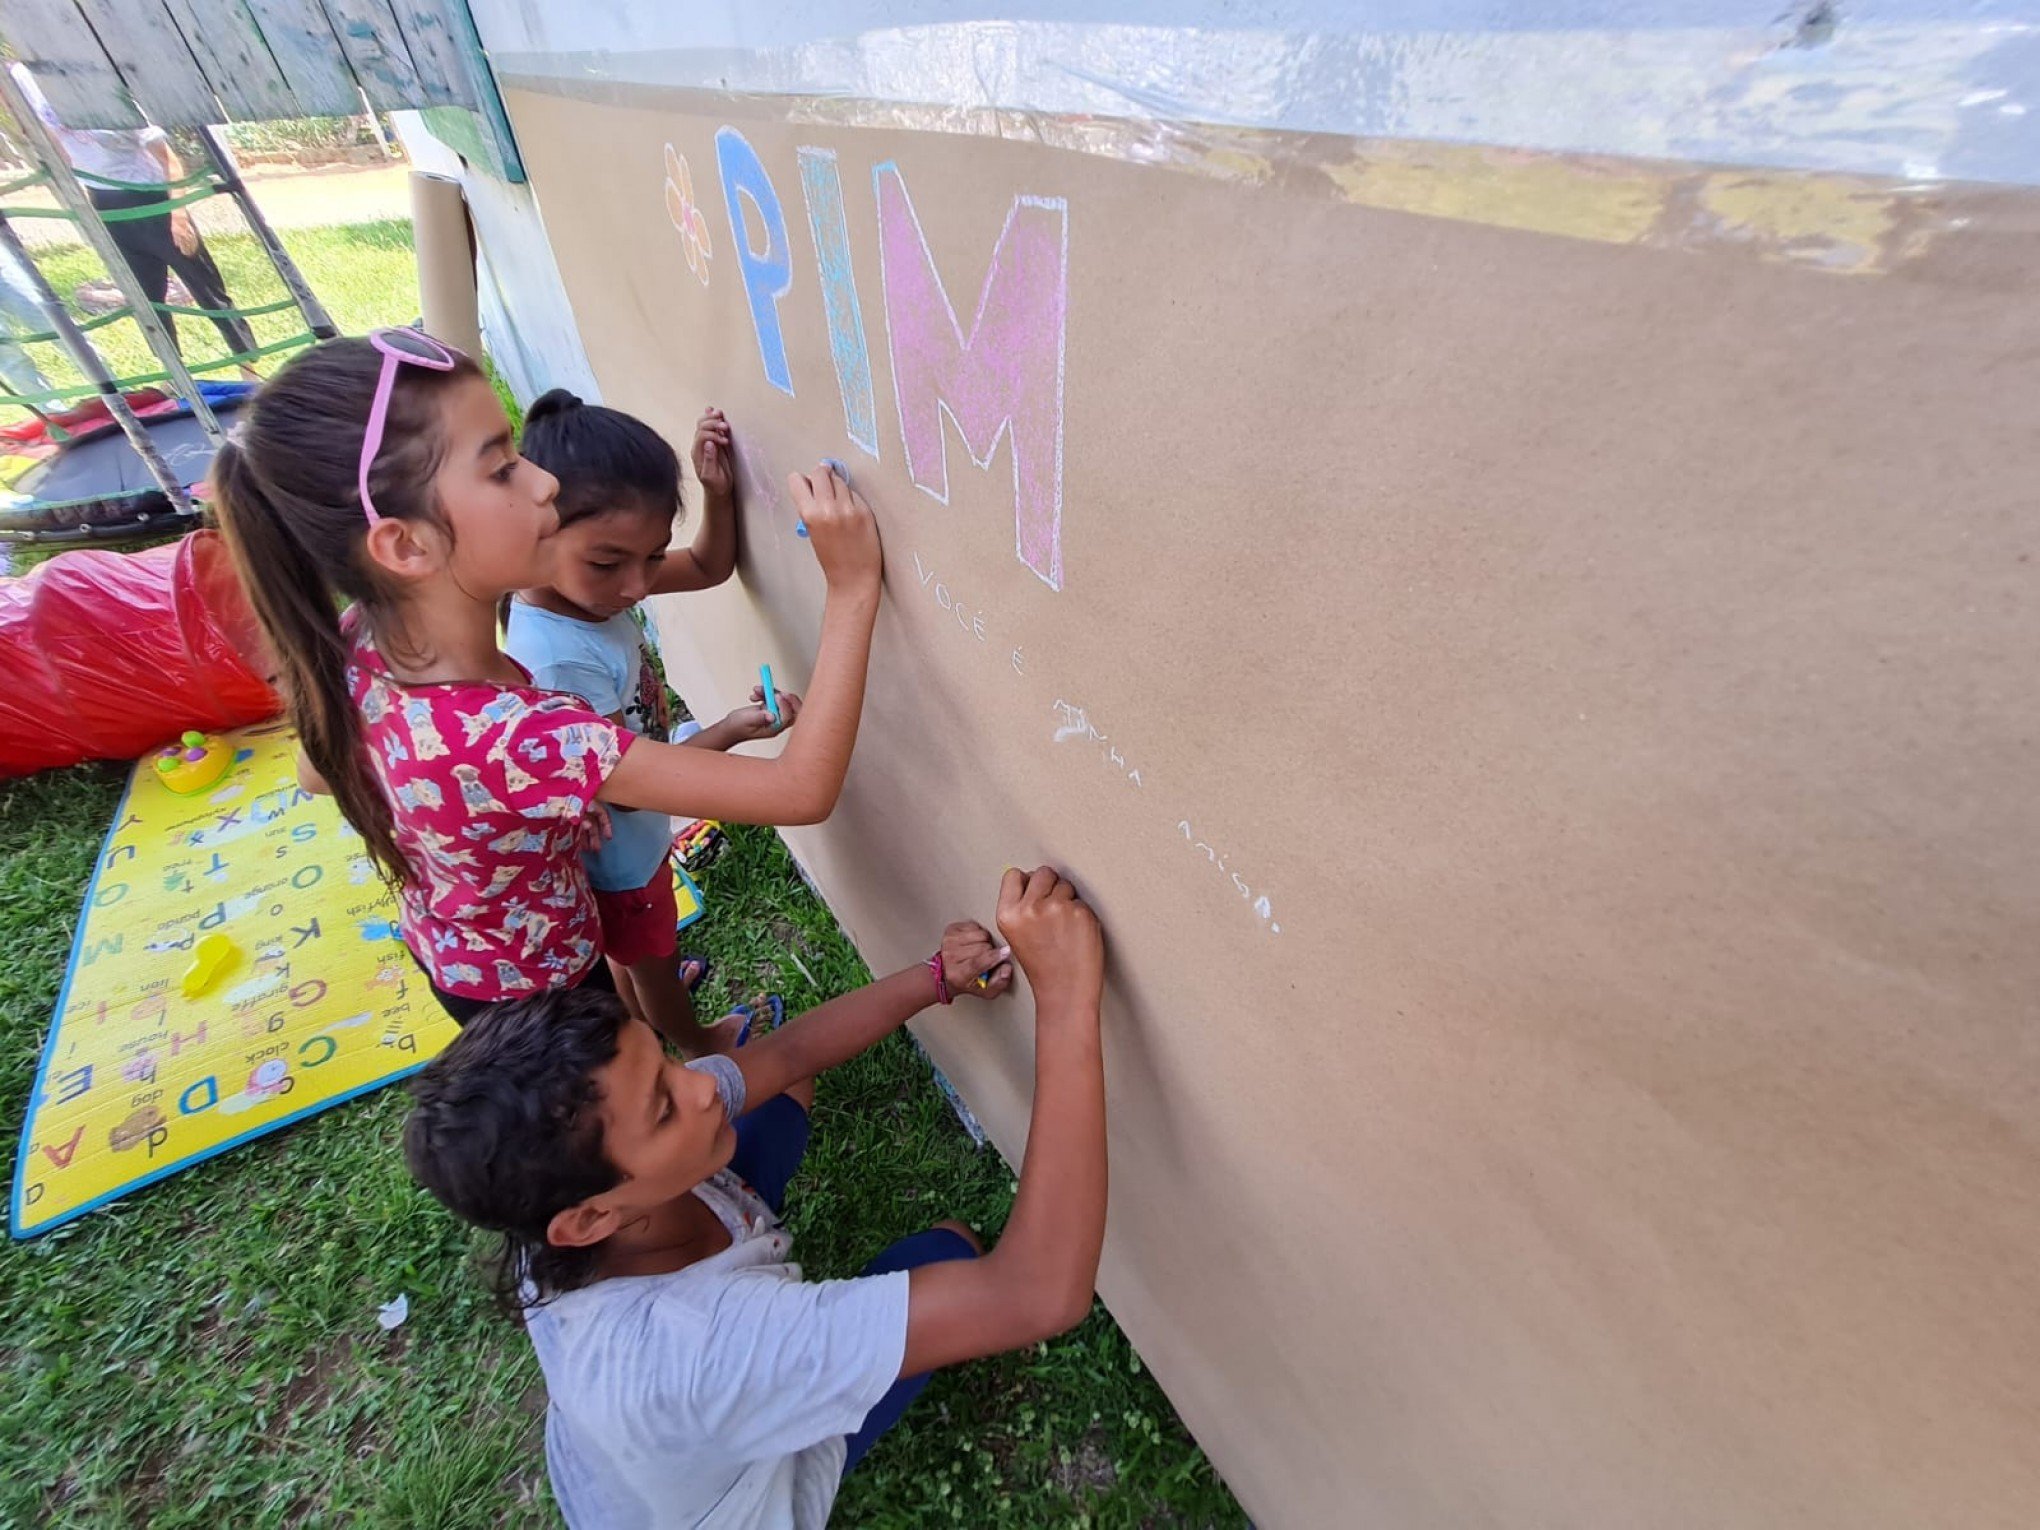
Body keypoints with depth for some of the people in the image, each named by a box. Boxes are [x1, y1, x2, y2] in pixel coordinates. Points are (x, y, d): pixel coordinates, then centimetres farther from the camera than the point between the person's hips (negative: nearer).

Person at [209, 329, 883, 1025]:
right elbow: (803, 791, -45)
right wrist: (852, 587, -43)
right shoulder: (514, 740, -46)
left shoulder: (357, 641, -21)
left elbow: (318, 772, 2)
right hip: (531, 990, -6)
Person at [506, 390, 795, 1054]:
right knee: (652, 956, 24)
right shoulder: (558, 663, -39)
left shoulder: (590, 573, -16)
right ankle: (696, 1042, 54)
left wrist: (717, 491, -20)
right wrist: (729, 731, -35)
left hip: (630, 834, 7)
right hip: (621, 853, -7)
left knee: (632, 947, 35)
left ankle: (644, 1013, 64)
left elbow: (708, 566, -4)